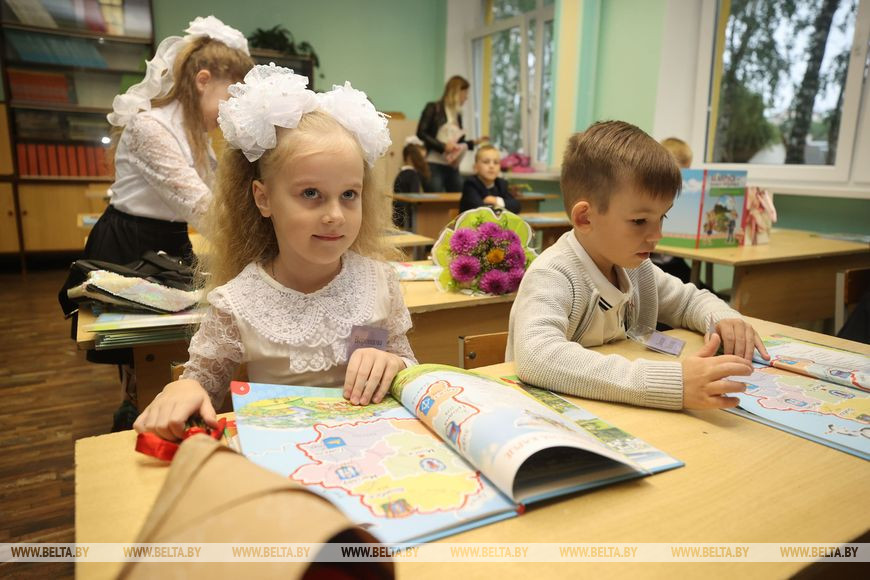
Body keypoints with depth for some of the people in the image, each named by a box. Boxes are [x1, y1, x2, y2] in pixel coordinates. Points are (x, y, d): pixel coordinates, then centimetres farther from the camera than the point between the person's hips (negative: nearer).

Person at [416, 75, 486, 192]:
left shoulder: (458, 115, 17)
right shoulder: (433, 108, 0)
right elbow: (421, 133, -8)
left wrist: (474, 142, 7)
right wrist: (443, 146, -15)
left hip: (452, 167, 6)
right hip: (434, 165, -6)